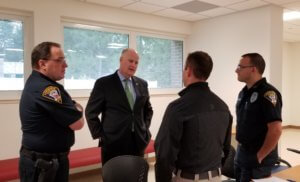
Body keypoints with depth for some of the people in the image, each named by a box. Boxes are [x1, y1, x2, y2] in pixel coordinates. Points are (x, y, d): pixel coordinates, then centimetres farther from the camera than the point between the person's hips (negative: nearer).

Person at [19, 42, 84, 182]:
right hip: (43, 164, -10)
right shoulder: (46, 89, -25)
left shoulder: (36, 82, 9)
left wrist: (73, 109, -5)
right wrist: (77, 111, -1)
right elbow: (77, 123, -20)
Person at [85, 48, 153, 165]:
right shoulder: (104, 83, -5)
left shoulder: (142, 84, 8)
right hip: (113, 143, -4)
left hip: (138, 141, 4)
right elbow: (90, 112, -2)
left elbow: (148, 109, 20)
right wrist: (99, 135, -5)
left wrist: (145, 129, 9)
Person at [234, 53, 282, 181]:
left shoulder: (267, 93, -18)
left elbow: (275, 130, -22)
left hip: (257, 157, -8)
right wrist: (240, 148, 12)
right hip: (241, 153, 8)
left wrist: (259, 157, -18)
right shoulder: (244, 92, 8)